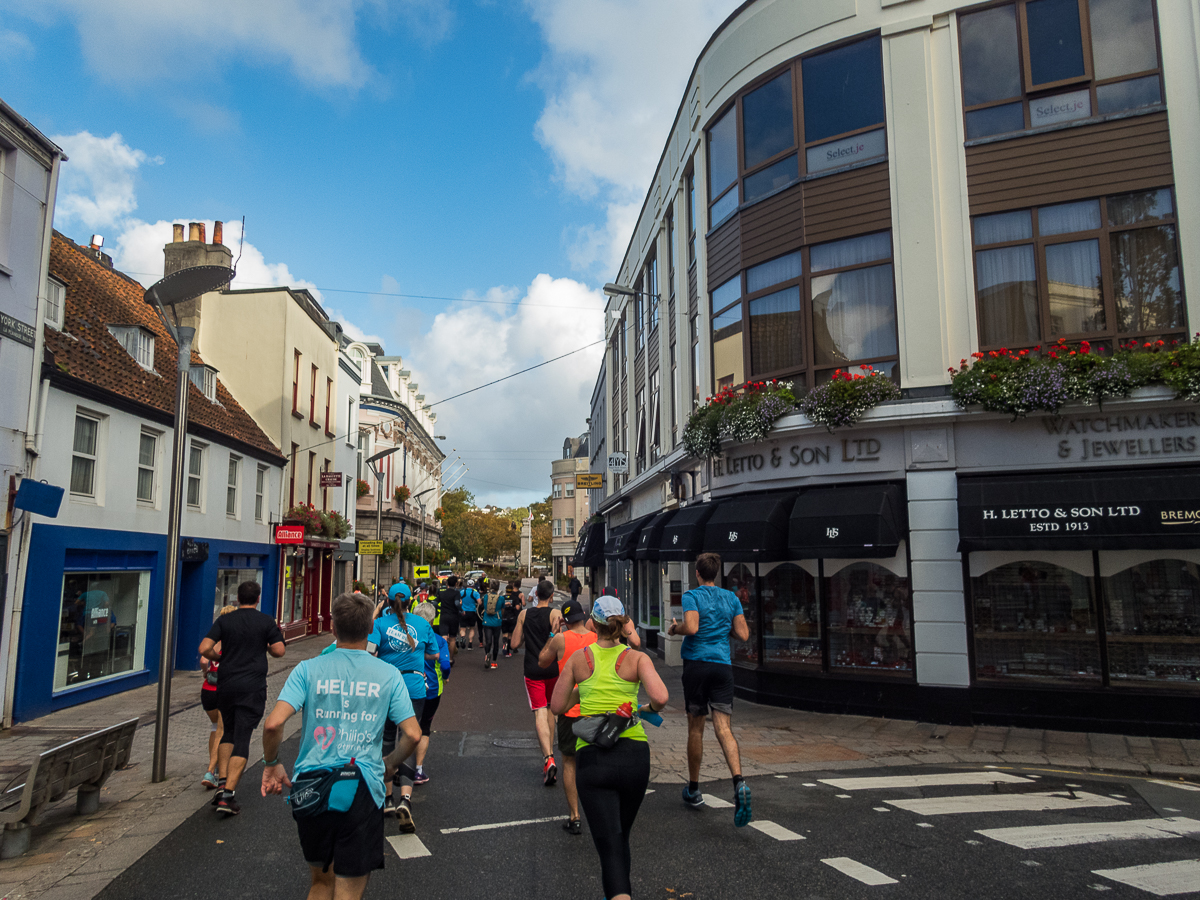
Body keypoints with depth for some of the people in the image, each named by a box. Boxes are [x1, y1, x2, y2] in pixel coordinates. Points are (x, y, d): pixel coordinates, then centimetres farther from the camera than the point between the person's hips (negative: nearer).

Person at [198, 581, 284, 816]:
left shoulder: (224, 620, 3)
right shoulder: (266, 621, -2)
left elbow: (204, 649, -6)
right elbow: (279, 651, -5)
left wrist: (220, 658, 13)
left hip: (225, 685, 3)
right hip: (252, 687, -3)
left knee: (228, 732, 21)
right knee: (242, 738, -2)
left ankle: (223, 783, 13)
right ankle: (228, 794, -9)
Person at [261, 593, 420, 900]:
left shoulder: (308, 669, -3)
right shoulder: (388, 675, -2)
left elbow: (273, 724, -13)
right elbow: (412, 734, -4)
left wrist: (272, 764, 5)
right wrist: (390, 764, 15)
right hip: (362, 791, -2)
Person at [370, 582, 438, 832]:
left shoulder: (380, 623, -4)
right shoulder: (421, 623, 3)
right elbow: (434, 654, 12)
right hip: (414, 688, 0)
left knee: (386, 742, 15)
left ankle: (387, 799, 25)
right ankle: (405, 798, -17)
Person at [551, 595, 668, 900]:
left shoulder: (578, 658, 4)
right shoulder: (637, 658, 1)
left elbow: (558, 706, 10)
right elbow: (660, 698, -15)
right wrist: (648, 709, 7)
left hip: (591, 758, -1)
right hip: (634, 754, 1)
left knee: (609, 846, -2)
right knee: (621, 837, 25)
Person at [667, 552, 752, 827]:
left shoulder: (692, 596, -4)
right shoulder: (731, 597, 9)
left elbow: (691, 627, -19)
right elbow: (743, 634, 7)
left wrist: (674, 627, 1)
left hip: (696, 664, -3)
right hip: (723, 665, 3)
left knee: (696, 727, 10)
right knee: (723, 727, -2)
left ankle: (693, 789, 22)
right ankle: (739, 782, -24)